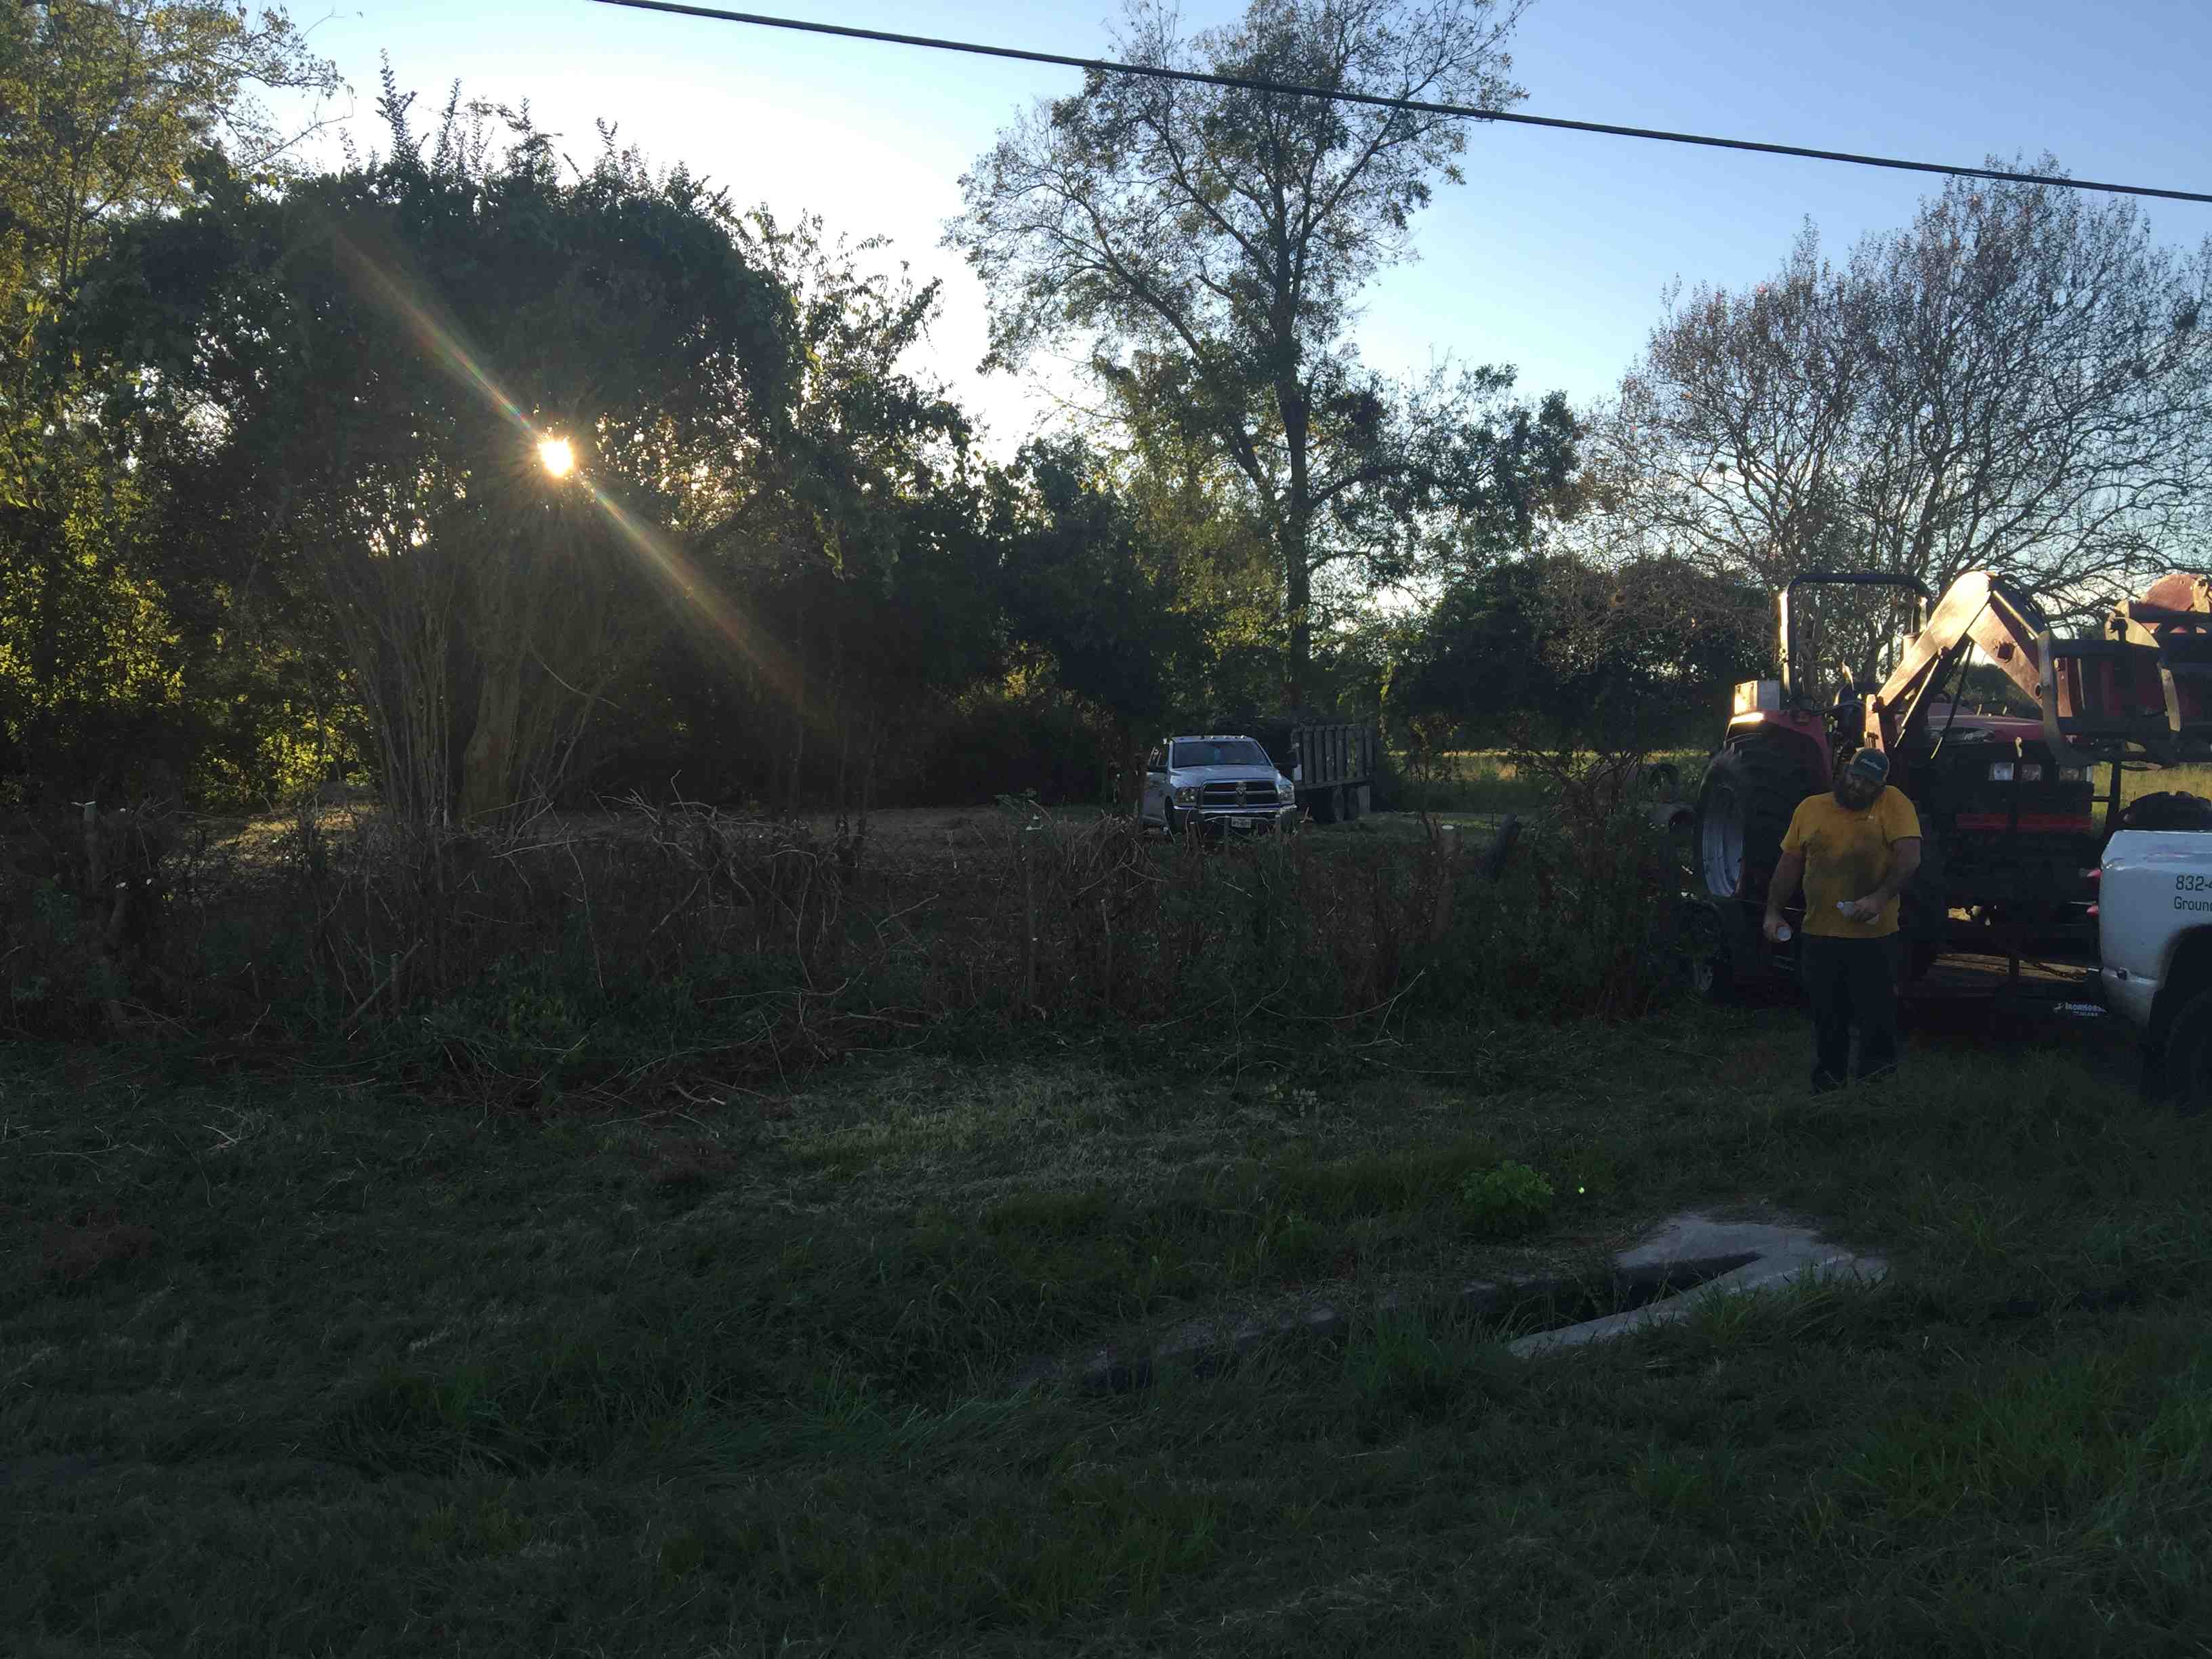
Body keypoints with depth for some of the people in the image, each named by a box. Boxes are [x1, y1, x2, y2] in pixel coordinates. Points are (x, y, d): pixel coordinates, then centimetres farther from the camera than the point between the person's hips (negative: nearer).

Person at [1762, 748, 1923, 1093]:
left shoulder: (1893, 804, -3)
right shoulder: (1810, 808, 8)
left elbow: (1910, 857, -13)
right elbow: (1790, 864, 14)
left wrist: (1880, 897, -25)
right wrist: (1773, 911, 7)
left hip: (1874, 937, -3)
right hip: (1819, 935, 3)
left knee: (1877, 1022, 2)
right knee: (1827, 1023, 13)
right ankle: (1826, 1092, 24)